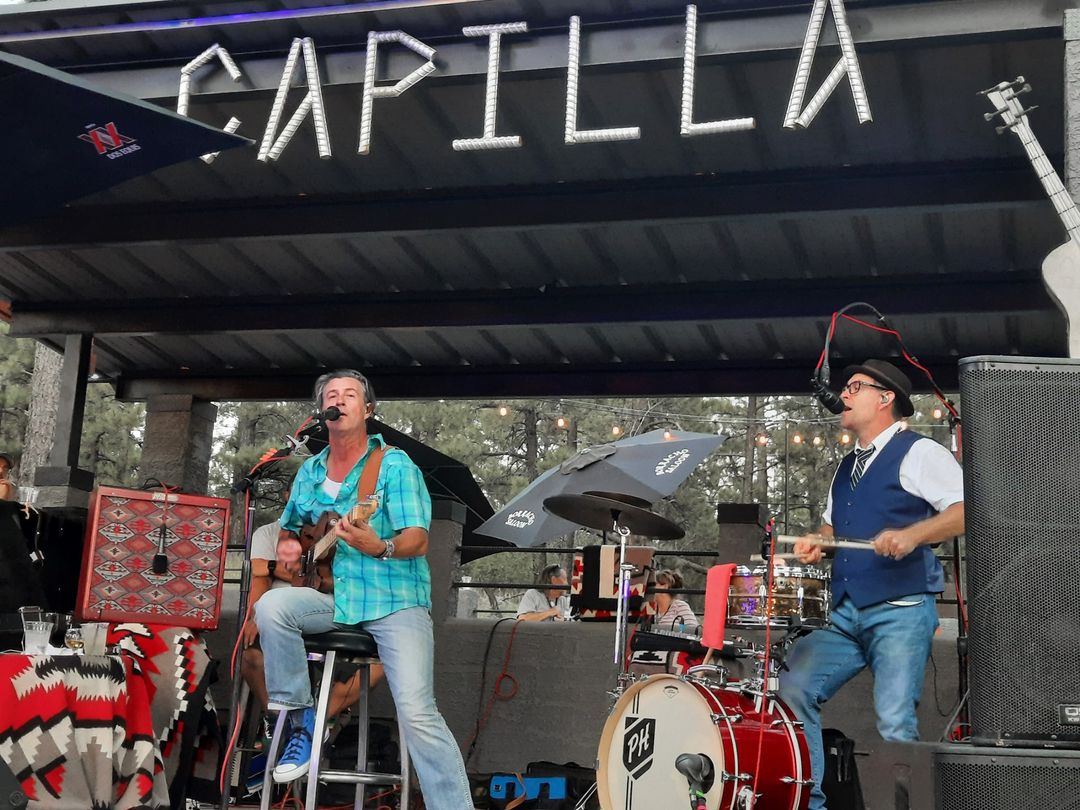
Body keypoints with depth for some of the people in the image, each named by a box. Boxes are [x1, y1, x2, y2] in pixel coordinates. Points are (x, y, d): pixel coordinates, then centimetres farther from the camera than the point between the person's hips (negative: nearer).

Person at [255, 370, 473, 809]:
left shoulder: (394, 465, -5)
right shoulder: (309, 471, 13)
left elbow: (418, 540, -14)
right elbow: (288, 527, 27)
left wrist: (379, 548, -37)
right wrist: (286, 545, 2)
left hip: (394, 599, -5)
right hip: (333, 597, 5)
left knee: (417, 712, -20)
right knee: (271, 606, -24)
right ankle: (301, 719, -7)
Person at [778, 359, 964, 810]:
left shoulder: (917, 453, -4)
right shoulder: (847, 467, 21)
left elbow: (969, 508, -14)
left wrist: (913, 534, -28)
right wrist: (817, 544, 11)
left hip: (902, 613, -8)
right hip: (845, 615, 8)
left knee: (895, 724, -15)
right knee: (792, 689, -3)